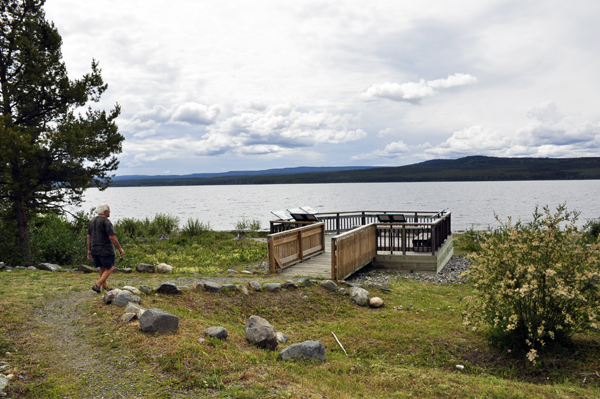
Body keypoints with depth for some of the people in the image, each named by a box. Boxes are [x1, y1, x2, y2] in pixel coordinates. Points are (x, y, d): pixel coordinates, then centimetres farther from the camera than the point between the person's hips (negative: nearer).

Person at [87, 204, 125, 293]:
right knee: (110, 268, 7)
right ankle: (97, 285, -5)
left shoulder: (93, 221, 8)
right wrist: (120, 248, -13)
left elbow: (88, 236, 11)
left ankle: (105, 287, 30)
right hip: (105, 250, -7)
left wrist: (89, 250, 17)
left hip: (95, 249, 8)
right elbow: (112, 237, -22)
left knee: (102, 268, 22)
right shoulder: (106, 222, -15)